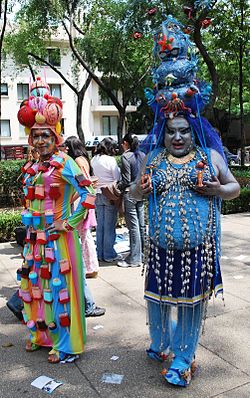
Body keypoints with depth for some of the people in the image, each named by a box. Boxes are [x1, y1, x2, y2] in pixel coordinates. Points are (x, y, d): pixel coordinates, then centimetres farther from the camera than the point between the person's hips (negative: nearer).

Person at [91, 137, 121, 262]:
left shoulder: (94, 160, 5)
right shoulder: (110, 160, -13)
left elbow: (94, 175, 10)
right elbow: (117, 178, -10)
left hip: (98, 194, 6)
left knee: (100, 225, 11)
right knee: (110, 226, 2)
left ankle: (100, 253, 19)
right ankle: (109, 255, 9)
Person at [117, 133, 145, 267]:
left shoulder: (126, 156, -12)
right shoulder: (142, 155, 8)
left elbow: (126, 180, -15)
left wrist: (116, 187, -1)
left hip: (130, 193, -7)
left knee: (133, 226, -2)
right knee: (141, 225, 14)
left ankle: (134, 258, 5)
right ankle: (142, 253, 24)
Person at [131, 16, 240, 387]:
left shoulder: (210, 157, 1)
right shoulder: (154, 158, 6)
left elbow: (235, 187, 7)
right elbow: (137, 190, 15)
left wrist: (217, 189, -15)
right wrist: (140, 189, -8)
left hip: (198, 245, -2)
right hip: (162, 245, 3)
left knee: (191, 301, 7)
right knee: (157, 296, 15)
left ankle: (182, 359, 25)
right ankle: (159, 342, 42)